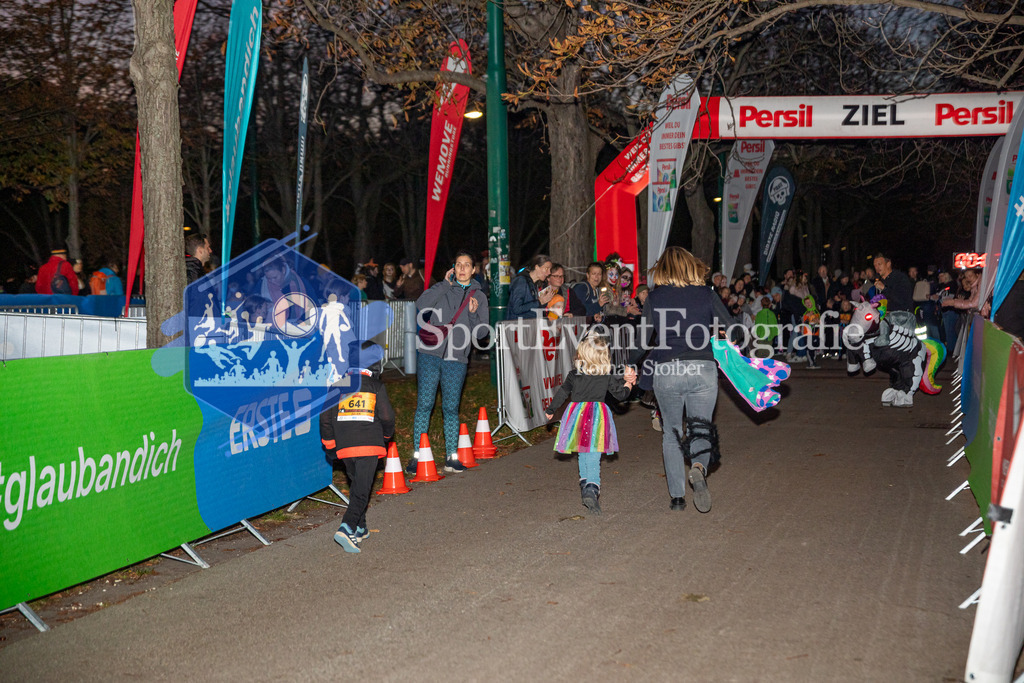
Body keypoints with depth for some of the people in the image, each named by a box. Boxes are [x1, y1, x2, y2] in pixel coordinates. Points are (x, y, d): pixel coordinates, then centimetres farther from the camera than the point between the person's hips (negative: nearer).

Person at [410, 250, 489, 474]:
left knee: (451, 408, 3)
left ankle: (452, 456, 11)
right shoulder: (442, 289, 9)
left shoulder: (479, 297, 12)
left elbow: (481, 331, 7)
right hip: (430, 354, -1)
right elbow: (421, 305, -10)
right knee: (424, 405, -3)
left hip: (457, 359, 1)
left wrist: (473, 314, -12)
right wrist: (445, 284, -7)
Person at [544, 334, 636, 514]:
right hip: (598, 414, -1)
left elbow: (562, 393, 5)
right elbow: (621, 395, 5)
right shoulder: (608, 376, 0)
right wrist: (628, 384, 26)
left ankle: (585, 484, 25)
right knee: (593, 457, -5)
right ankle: (592, 489, -22)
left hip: (577, 413, 1)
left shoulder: (574, 374, 1)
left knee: (583, 454, 19)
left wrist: (551, 410, 18)